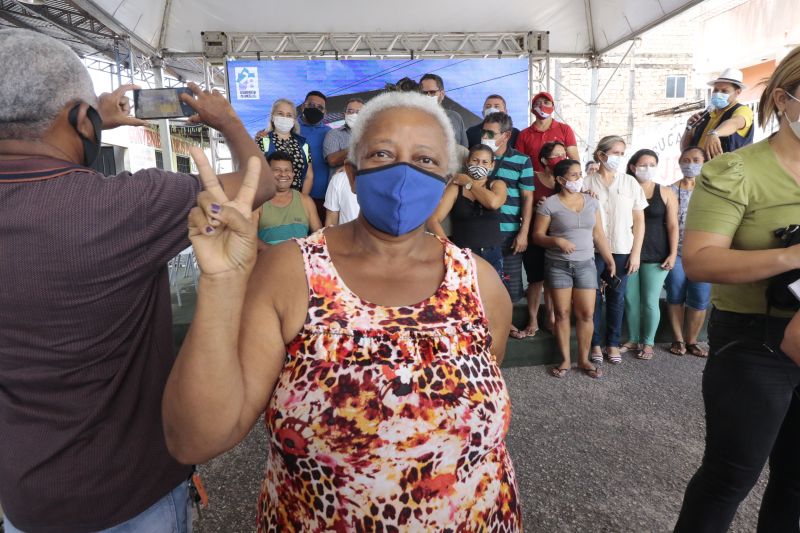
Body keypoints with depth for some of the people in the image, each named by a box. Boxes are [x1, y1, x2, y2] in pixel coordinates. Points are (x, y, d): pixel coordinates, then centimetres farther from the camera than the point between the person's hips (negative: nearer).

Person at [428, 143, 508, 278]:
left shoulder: (498, 184, 8)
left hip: (492, 256, 2)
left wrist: (469, 183, -3)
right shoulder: (455, 187, 2)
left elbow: (493, 203, -16)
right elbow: (433, 220, -7)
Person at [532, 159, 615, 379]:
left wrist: (610, 260, 8)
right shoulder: (549, 204, -6)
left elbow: (598, 235, 11)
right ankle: (565, 360, 16)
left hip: (586, 264, 3)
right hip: (558, 265, -3)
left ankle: (584, 359, 17)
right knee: (562, 313, 4)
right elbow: (537, 236, -4)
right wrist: (557, 240, -21)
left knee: (586, 314, 2)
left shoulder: (591, 202, 7)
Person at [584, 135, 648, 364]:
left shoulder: (630, 183, 5)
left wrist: (636, 252, 1)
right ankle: (595, 343, 17)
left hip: (622, 251, 2)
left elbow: (639, 220, 6)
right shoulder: (587, 182, 0)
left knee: (617, 298, 7)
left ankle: (613, 343, 20)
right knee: (593, 298, 4)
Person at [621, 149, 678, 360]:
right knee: (630, 299, 8)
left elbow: (672, 225, 0)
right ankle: (633, 339, 24)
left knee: (650, 301, 3)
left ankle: (648, 343, 19)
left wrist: (673, 253, -5)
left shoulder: (665, 192, 2)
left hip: (656, 255, -1)